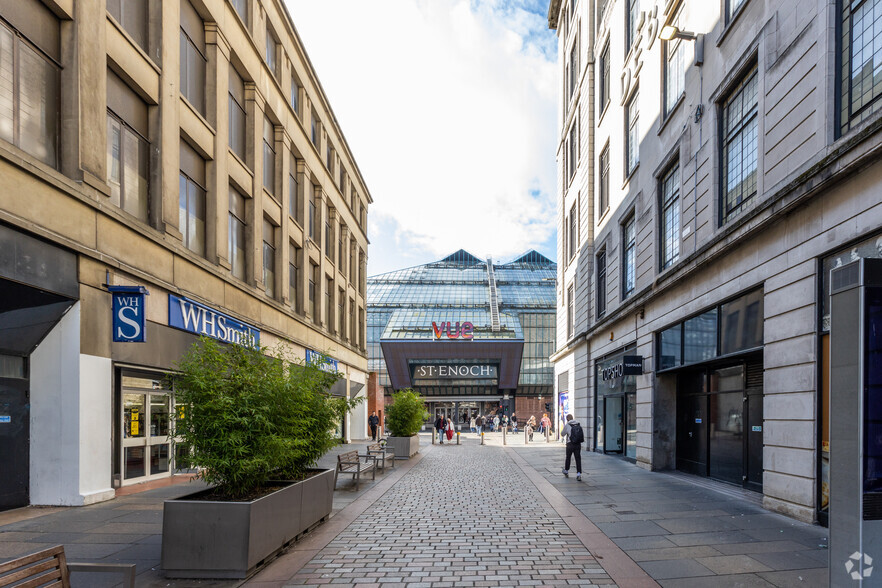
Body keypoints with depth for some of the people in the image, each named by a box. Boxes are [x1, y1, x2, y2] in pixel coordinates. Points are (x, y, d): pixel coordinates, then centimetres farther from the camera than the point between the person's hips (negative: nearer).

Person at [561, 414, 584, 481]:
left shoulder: (567, 425, -7)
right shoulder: (579, 425, 4)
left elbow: (562, 434, 4)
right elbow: (583, 434, 10)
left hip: (570, 444, -2)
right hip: (578, 444, 2)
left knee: (568, 458, 17)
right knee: (578, 459, 2)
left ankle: (566, 471, 34)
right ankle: (578, 474, -10)